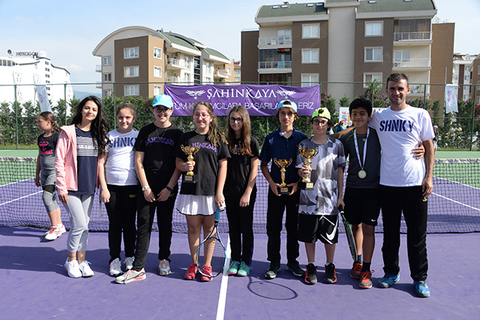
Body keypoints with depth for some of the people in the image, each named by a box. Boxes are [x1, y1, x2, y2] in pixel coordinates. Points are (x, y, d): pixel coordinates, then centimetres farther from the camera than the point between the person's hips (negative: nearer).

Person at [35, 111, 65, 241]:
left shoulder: (57, 136, -10)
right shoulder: (40, 138, 13)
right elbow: (39, 157, 20)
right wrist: (37, 174, 21)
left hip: (55, 171, -8)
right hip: (45, 172, 8)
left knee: (47, 197, -13)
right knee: (52, 199, 11)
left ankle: (55, 227, -2)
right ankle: (60, 226, 20)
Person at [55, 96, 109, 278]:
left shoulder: (98, 134, 9)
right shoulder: (68, 132, -4)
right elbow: (59, 161, -6)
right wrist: (61, 187, -10)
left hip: (89, 188, 4)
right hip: (71, 188, -4)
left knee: (83, 225, 10)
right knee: (80, 224, -7)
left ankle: (82, 261, 22)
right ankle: (71, 260, 14)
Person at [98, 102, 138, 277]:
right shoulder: (109, 136, 4)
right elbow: (100, 163, 4)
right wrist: (103, 188, -3)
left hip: (132, 186, 0)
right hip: (111, 186, 0)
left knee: (129, 223, 8)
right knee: (115, 224, 6)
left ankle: (130, 257, 23)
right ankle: (114, 259, 18)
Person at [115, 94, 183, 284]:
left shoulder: (177, 133, 3)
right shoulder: (145, 132, 6)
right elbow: (138, 162, 3)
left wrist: (169, 188, -7)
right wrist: (146, 187, -5)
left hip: (168, 189, 0)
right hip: (147, 188, 0)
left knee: (165, 225, 10)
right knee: (144, 226, 0)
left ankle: (163, 259, 27)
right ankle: (138, 269, 2)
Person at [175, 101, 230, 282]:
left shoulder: (219, 139, 3)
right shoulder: (186, 138, 8)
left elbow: (223, 166, 0)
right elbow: (178, 162, 11)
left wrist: (219, 192, -7)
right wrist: (185, 166, -14)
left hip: (211, 191, -1)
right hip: (190, 190, 2)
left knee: (209, 228, 5)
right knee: (193, 228, 7)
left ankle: (207, 266, 16)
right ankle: (194, 264, 21)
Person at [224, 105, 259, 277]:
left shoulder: (252, 142, -4)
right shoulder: (226, 141, 6)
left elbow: (254, 169, -6)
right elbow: (223, 166, 9)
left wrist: (247, 193, -12)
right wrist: (220, 191, 1)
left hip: (246, 192, -3)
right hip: (230, 192, 3)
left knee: (246, 227, 5)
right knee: (233, 227, 11)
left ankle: (246, 262, 18)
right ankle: (235, 260, 23)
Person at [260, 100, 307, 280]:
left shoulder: (301, 138, 2)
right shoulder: (270, 139, 3)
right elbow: (263, 164, 8)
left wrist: (298, 182, -7)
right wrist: (271, 182, -6)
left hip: (295, 189, 0)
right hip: (276, 189, 0)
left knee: (294, 227, 9)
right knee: (273, 228, 4)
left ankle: (292, 262, 25)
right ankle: (274, 263, 18)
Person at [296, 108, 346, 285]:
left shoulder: (336, 145, 4)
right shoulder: (304, 144, 4)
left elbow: (340, 172, 6)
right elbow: (299, 169, 5)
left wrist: (340, 196, 4)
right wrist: (303, 172, -19)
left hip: (330, 198, 0)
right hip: (309, 198, 0)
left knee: (330, 235, 7)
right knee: (309, 235, 7)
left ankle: (330, 266, 25)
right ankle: (311, 266, 23)